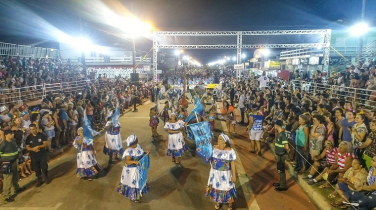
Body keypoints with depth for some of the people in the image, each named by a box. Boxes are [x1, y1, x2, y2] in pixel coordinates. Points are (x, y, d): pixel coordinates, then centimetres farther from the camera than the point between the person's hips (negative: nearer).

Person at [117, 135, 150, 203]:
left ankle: (139, 192, 49)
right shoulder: (129, 151, -29)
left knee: (139, 181, 26)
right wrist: (134, 161, -44)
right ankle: (133, 197, 29)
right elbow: (127, 161, -29)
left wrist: (146, 153, -8)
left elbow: (141, 153, 10)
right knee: (133, 182, 9)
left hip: (139, 168, 8)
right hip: (132, 169, -8)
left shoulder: (138, 145, -5)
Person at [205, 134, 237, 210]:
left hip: (225, 173, -3)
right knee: (216, 186, 18)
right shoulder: (214, 148, -7)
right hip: (215, 172, 3)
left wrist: (234, 175, -11)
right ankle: (218, 201, 44)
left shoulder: (230, 151, -17)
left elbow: (233, 163, -12)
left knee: (227, 188, 10)